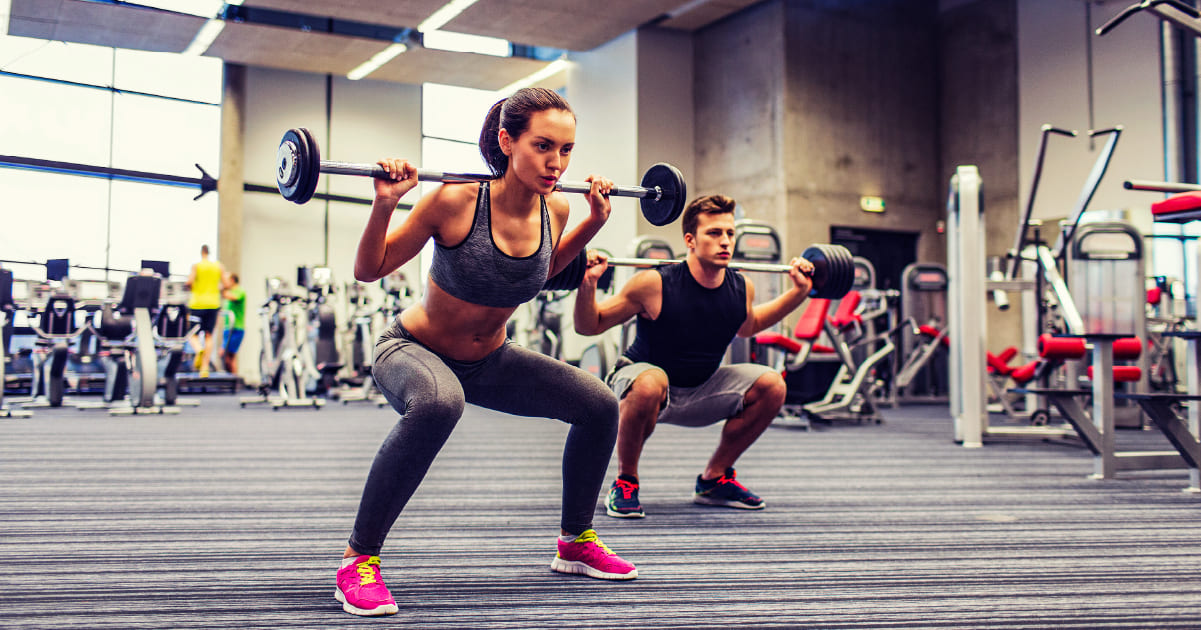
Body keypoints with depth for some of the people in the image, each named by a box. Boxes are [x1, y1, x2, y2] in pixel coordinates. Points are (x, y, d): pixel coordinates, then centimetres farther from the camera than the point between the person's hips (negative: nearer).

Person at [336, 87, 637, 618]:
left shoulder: (554, 210, -12)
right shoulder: (455, 202, -28)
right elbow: (368, 271, -17)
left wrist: (594, 221, 3)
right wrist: (384, 205, -32)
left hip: (487, 360, 6)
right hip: (413, 350, -6)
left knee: (598, 404, -2)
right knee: (439, 403, -40)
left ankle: (575, 543, 21)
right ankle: (359, 559, -24)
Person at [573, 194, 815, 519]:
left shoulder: (741, 288, -9)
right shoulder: (655, 284, -25)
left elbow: (748, 326, 17)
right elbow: (589, 326, -16)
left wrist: (799, 292, 10)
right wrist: (587, 286, -35)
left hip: (699, 390, 6)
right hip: (642, 384, -6)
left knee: (771, 385, -9)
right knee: (651, 382, -40)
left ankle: (713, 479, 9)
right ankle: (625, 483, -14)